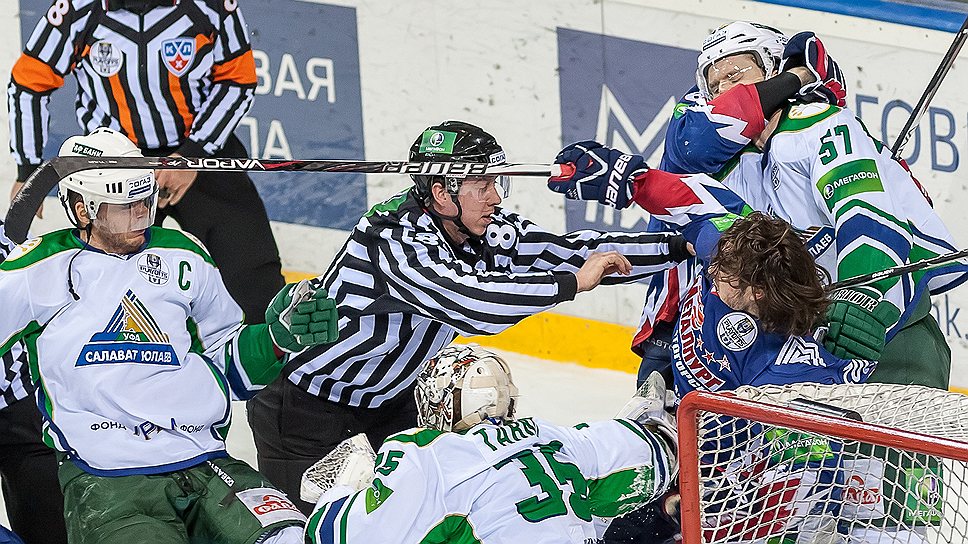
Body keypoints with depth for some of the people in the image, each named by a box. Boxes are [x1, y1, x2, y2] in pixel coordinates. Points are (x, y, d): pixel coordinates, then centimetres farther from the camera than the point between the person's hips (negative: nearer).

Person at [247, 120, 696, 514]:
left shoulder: (487, 230, -8)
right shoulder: (394, 239, -32)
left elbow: (564, 250, -8)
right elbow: (469, 301, -44)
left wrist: (681, 246, -13)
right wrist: (574, 281, -38)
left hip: (386, 400, 8)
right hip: (304, 402, -8)